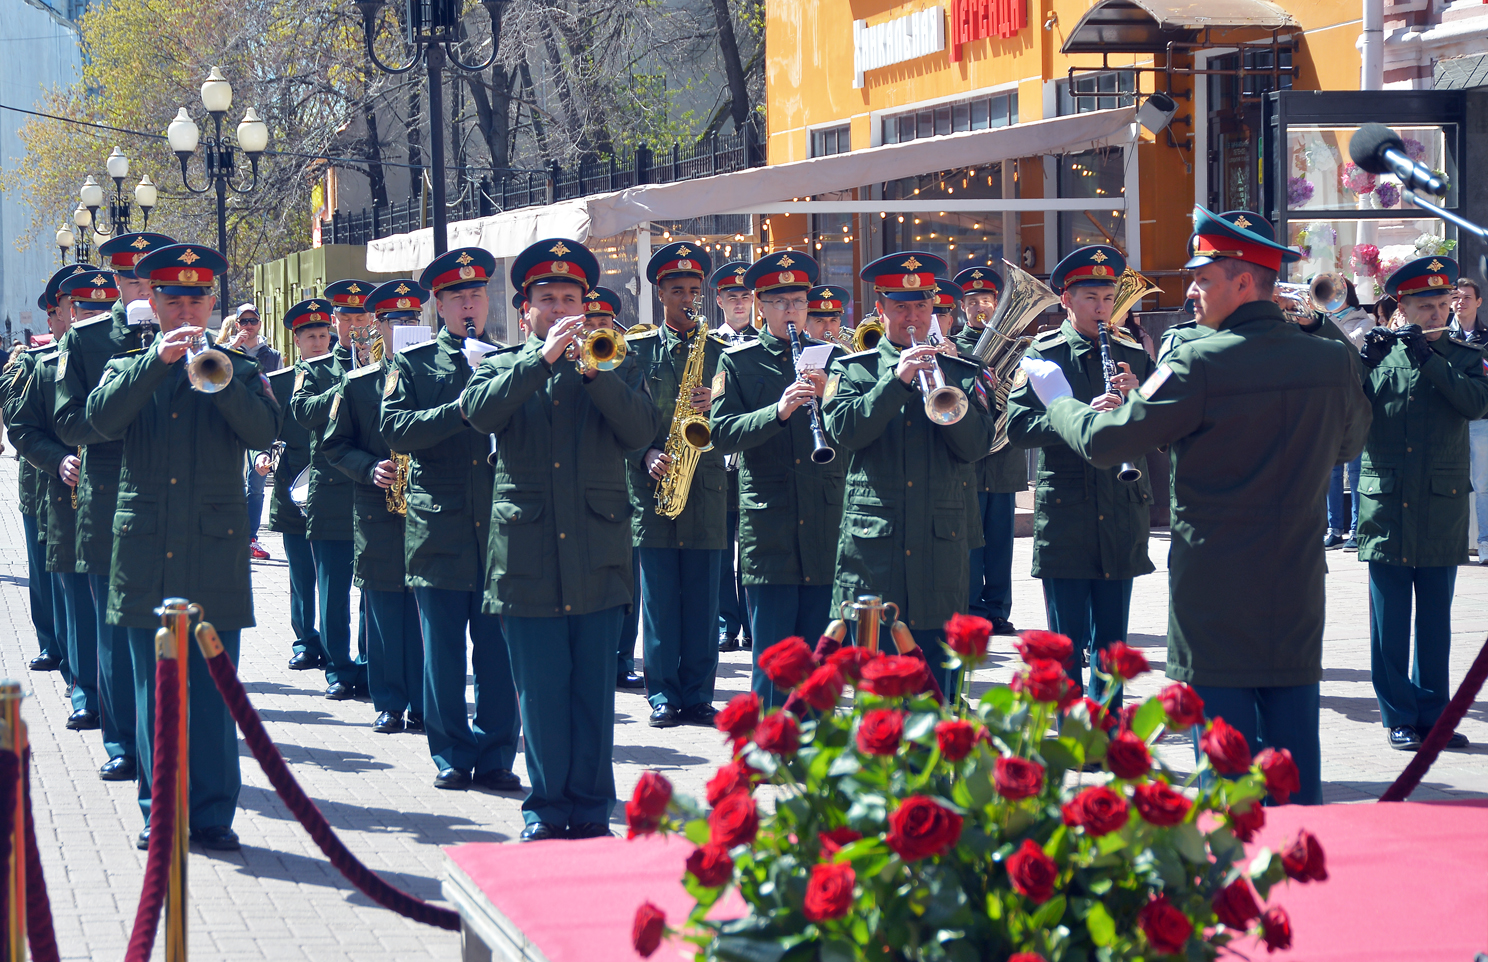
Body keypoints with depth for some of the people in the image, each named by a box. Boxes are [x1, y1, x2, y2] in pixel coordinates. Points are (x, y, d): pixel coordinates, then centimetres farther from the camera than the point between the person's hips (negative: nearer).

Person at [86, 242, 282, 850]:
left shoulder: (238, 371, 10)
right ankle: (159, 812, 12)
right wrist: (159, 359, -18)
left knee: (213, 691, 0)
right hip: (145, 550, 1)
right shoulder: (128, 369, 12)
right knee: (154, 692, 5)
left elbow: (263, 430, -9)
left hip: (215, 552, -1)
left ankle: (213, 815, 6)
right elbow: (101, 418, -10)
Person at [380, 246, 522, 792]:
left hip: (501, 527, 1)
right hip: (439, 530, -1)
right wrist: (462, 409, -15)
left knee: (499, 649, 1)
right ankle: (451, 756, 11)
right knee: (443, 650, 2)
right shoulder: (412, 364, 7)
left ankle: (495, 755, 9)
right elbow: (394, 429, -6)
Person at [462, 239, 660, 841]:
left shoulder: (614, 365, 12)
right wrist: (543, 357, -18)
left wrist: (593, 371, -16)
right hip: (528, 559, 0)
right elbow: (479, 412, -11)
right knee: (541, 695, 3)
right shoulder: (501, 367, 11)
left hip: (598, 559, 0)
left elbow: (642, 430, -5)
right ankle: (546, 808, 14)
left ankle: (591, 809, 12)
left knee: (594, 694, 3)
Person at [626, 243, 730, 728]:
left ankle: (698, 695, 8)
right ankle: (663, 696, 7)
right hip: (653, 488, -1)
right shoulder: (637, 349, 7)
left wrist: (715, 406, -12)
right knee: (659, 602, 1)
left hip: (705, 488, 1)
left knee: (702, 602, 2)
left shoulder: (719, 351, 11)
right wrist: (646, 454, -11)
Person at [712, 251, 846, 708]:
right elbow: (722, 434, -7)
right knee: (772, 658, -2)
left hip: (826, 530, 2)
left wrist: (825, 397, -13)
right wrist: (779, 411, -21)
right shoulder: (738, 362, 5)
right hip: (768, 530, -2)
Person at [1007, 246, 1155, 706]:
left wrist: (1137, 395, -14)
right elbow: (1018, 426, -12)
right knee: (1067, 640, 0)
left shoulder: (1134, 358, 10)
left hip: (1122, 516, 3)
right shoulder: (1044, 354, 0)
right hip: (1064, 517, -3)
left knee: (1110, 638, 8)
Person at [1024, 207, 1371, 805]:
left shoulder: (1200, 365, -15)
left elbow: (1103, 443, -9)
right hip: (1299, 594, 5)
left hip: (1217, 595, -5)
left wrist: (1059, 401, 9)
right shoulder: (1333, 361, 0)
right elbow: (1349, 442, 20)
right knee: (1297, 762, 11)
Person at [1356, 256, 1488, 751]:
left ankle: (1433, 714, 16)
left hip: (1441, 507, 1)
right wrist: (1366, 362, -17)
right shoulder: (1380, 353, 4)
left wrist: (1427, 357, -18)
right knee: (1390, 622, 2)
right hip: (1387, 508, -1)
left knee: (1435, 621, 7)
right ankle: (1398, 716, 10)